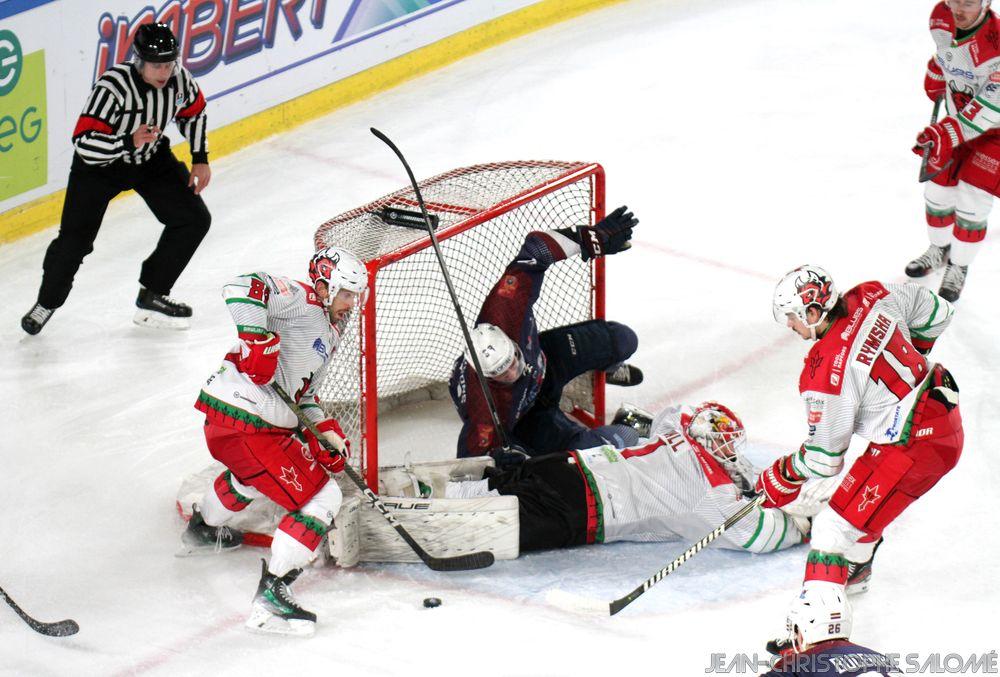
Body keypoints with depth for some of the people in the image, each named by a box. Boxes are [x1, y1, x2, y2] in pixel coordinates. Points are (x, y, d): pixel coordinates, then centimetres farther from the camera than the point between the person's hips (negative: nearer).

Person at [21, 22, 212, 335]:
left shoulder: (179, 77, -18)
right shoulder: (113, 87, -35)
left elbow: (193, 112, 5)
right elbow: (84, 144, -38)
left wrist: (200, 159, 3)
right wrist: (130, 141, -50)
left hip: (152, 159, 5)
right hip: (100, 163, -5)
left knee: (194, 220, -1)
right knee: (75, 237, -10)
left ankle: (151, 297, 11)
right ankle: (47, 302, 17)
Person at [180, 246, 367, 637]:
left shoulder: (328, 335, 21)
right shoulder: (301, 300, -10)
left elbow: (300, 392, 27)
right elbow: (243, 288, -25)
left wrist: (326, 431, 12)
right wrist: (258, 337, -36)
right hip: (246, 424, -11)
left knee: (254, 470, 43)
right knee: (321, 499, -9)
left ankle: (203, 529, 67)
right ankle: (271, 597, -13)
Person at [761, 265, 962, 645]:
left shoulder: (827, 372, -23)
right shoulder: (872, 298, -4)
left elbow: (824, 459, -13)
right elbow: (935, 314, 14)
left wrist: (782, 478, 5)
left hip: (912, 448, -10)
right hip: (944, 415, 10)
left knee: (836, 525, -8)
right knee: (865, 494, 31)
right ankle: (856, 567, 53)